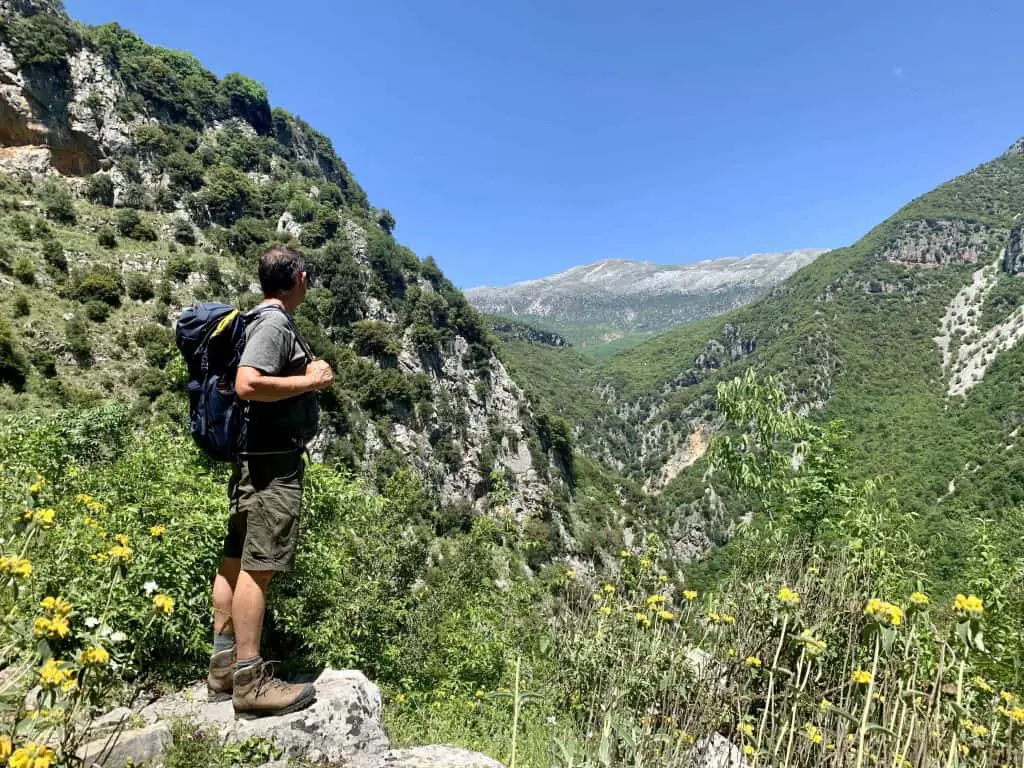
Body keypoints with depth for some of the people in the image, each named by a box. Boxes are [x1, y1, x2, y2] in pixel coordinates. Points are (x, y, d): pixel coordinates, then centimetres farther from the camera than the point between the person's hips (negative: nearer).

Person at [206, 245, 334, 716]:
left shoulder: (264, 321, 16)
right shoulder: (275, 324, -13)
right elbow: (247, 384, -27)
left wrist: (305, 374, 16)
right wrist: (311, 380, -17)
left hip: (254, 458, 10)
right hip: (274, 461, -10)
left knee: (237, 559, 12)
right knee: (258, 565, -7)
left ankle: (224, 667, 22)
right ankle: (250, 681, 0)